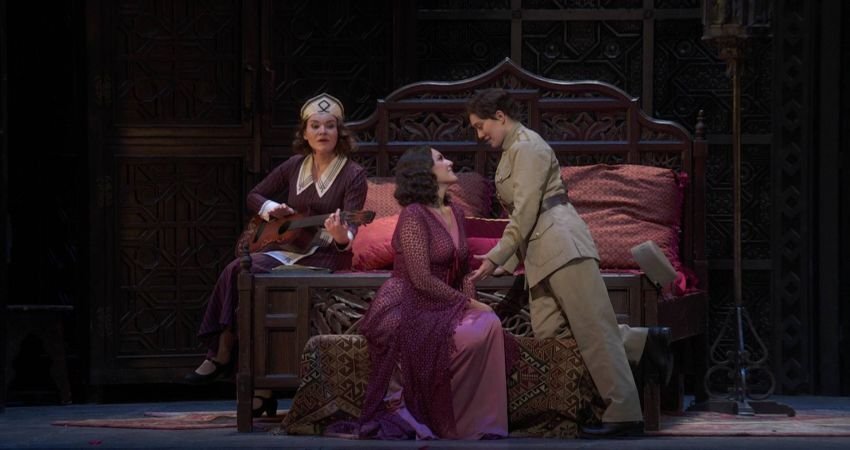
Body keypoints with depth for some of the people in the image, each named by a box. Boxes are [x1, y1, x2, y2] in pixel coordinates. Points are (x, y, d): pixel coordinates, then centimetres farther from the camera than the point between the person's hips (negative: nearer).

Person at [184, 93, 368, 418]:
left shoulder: (353, 175, -5)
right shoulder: (294, 167, 10)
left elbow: (350, 228, -16)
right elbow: (254, 196, 21)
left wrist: (342, 236, -39)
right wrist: (271, 208, -1)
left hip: (326, 257, -5)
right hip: (289, 248, 5)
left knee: (246, 276, -27)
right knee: (239, 270, -25)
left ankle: (223, 354, -17)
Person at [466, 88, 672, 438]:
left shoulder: (527, 148, -9)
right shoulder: (510, 152, 23)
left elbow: (525, 212, -16)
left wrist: (497, 257, -15)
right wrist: (508, 263, 22)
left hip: (562, 245, -10)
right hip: (541, 257, 10)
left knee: (593, 330, -9)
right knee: (547, 332, 2)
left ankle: (624, 416, -9)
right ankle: (645, 343, 8)